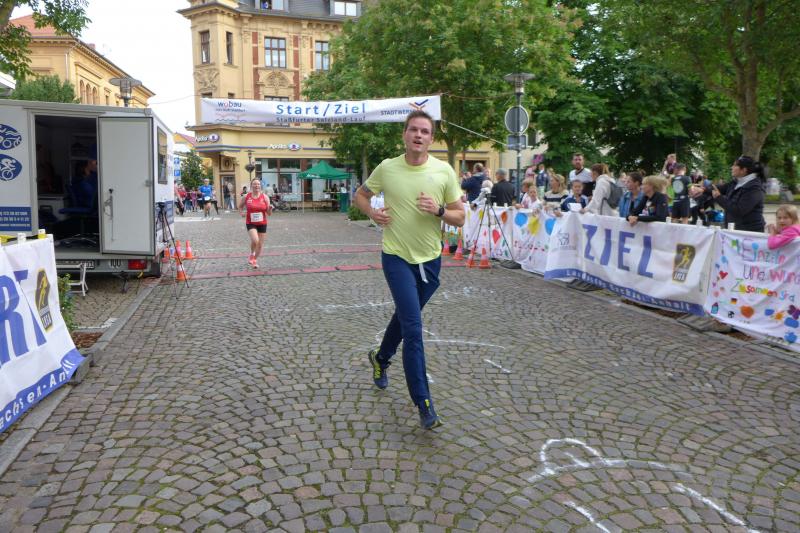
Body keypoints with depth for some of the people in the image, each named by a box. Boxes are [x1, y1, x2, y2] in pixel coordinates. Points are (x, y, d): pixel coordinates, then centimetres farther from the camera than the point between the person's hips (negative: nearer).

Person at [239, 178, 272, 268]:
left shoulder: (265, 197, -2)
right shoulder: (246, 197, -3)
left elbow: (269, 213, 0)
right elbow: (240, 206, 16)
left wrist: (270, 208, -21)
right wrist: (242, 213, -3)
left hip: (262, 223, 2)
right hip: (250, 223, -2)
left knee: (260, 244, 8)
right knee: (255, 240, -24)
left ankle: (255, 260, 32)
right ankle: (251, 255, 6)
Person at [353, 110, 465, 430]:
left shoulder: (444, 171, -3)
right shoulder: (387, 168, -4)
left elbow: (460, 217, 0)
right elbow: (361, 195, 13)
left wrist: (438, 210, -20)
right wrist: (372, 213, -8)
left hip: (430, 259, 3)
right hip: (397, 257, -3)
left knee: (405, 317, 21)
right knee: (413, 327, -11)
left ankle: (381, 358, 51)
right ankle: (423, 404, -5)